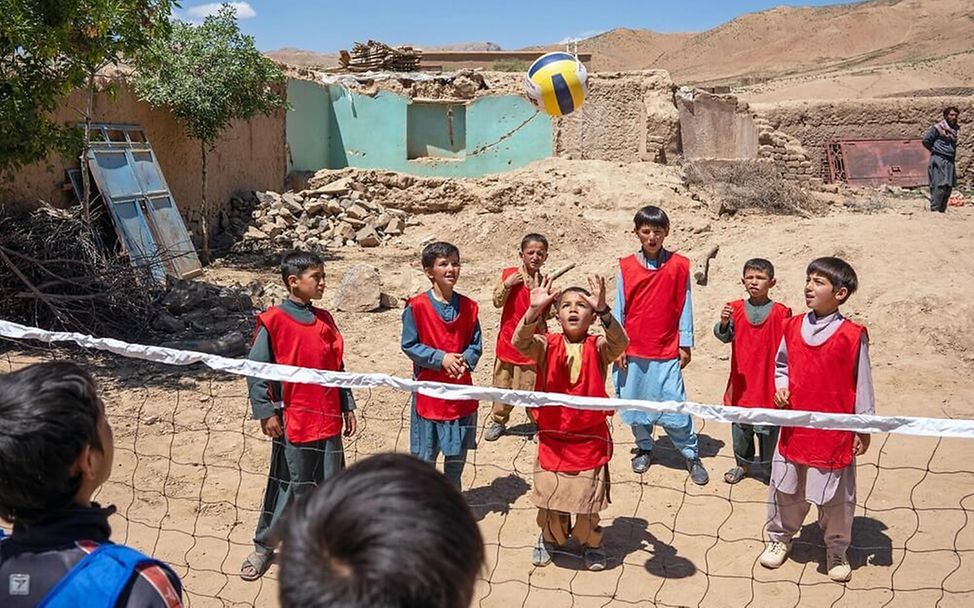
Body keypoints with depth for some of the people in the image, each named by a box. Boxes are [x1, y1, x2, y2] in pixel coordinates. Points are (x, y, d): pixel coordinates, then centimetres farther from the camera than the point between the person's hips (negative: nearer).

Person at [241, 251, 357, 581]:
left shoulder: (325, 319, 9)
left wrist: (347, 406, 12)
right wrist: (266, 412, -11)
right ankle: (263, 547, 23)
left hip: (328, 419, 5)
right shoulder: (273, 321, -8)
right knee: (290, 486, 5)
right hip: (292, 420, -5)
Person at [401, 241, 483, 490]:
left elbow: (476, 343, 4)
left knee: (458, 451, 14)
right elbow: (409, 345, -9)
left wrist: (465, 361, -16)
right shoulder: (416, 306, -10)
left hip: (461, 390, 3)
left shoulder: (468, 306, 1)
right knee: (425, 453, 8)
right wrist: (440, 358, -19)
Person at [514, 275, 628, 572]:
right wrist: (534, 310, -42)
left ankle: (590, 542, 36)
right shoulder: (547, 346, -5)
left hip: (590, 439, -1)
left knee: (587, 498, 6)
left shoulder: (598, 348, -7)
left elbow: (620, 342, -30)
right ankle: (550, 538, 40)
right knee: (549, 494, 9)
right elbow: (520, 342, -26)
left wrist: (603, 310, -46)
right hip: (552, 437, 1)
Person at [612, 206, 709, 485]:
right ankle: (644, 448, 32)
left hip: (667, 352, -2)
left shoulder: (678, 265, -2)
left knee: (675, 408, -3)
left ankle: (692, 455, 14)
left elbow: (684, 307, 2)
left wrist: (685, 345, 1)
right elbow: (619, 308, 3)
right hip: (633, 351, 2)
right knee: (634, 404, 11)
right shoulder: (626, 267, 1)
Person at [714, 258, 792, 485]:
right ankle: (742, 464, 34)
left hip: (768, 383, -3)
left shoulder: (781, 313, -7)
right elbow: (725, 336, -8)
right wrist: (723, 323, -29)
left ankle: (769, 468, 23)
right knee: (740, 426, 16)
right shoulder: (735, 308, 0)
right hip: (741, 381, 3)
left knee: (768, 428, 5)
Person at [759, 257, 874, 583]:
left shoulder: (852, 335, -13)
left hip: (834, 431, -4)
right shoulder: (793, 326, -1)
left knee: (835, 496, 10)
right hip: (795, 427, 4)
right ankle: (779, 538, 38)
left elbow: (862, 384, -5)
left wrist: (864, 427, -2)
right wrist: (781, 386, -5)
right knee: (785, 488, 17)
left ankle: (836, 551, 32)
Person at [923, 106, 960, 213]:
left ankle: (942, 210, 15)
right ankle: (934, 210, -10)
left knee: (948, 187, 7)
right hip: (939, 160, -7)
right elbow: (926, 140, -6)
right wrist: (935, 150, 1)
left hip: (950, 161, 7)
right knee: (939, 186, -13)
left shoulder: (956, 128, 12)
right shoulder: (938, 128, -9)